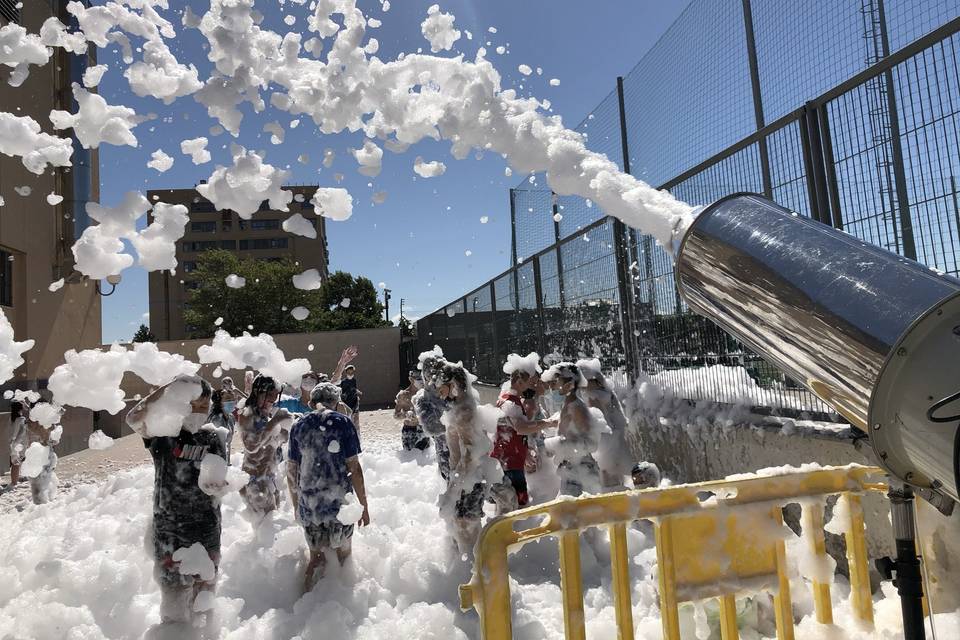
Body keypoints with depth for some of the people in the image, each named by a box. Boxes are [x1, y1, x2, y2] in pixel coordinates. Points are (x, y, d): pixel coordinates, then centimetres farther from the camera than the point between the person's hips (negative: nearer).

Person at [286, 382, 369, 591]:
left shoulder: (299, 426, 2)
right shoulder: (342, 422, -9)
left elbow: (291, 472, 7)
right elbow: (354, 468, -11)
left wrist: (296, 505, 20)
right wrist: (364, 506, -3)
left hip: (308, 504, 3)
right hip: (339, 502, -3)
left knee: (316, 557, 18)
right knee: (343, 556, 15)